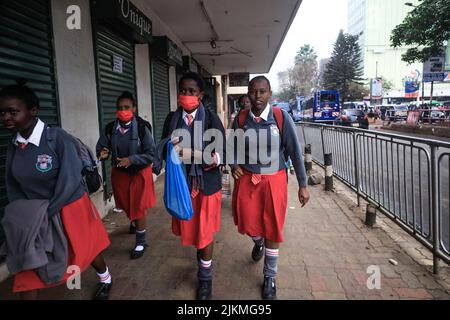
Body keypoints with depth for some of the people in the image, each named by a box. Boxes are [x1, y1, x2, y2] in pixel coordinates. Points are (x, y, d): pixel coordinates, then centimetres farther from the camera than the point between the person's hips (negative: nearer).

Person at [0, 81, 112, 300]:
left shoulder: (58, 138, -21)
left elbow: (70, 182, -23)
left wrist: (45, 214, -19)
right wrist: (24, 215, -7)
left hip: (70, 208, -4)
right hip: (36, 213, 4)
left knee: (85, 251, 18)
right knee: (27, 272, 3)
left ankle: (106, 280, 48)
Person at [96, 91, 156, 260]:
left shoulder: (142, 127, -20)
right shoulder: (110, 128, -9)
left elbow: (150, 153, -18)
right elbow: (100, 147, -2)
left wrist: (131, 160, -29)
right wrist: (103, 154, -25)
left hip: (139, 172, -4)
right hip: (119, 172, 4)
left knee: (139, 208, 3)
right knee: (126, 205, 24)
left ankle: (141, 243, 22)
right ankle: (134, 222, 58)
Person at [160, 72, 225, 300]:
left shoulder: (211, 119, -8)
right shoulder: (172, 118, 3)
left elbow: (224, 150, -11)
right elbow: (163, 148, 0)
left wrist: (216, 158, -31)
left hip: (207, 183, -3)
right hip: (181, 182, 3)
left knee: (205, 232, 8)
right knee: (188, 228, 19)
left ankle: (205, 277, 30)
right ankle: (202, 253, 51)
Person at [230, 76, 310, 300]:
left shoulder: (281, 118, -11)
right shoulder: (240, 119, -3)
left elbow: (294, 152, -7)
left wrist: (302, 185, -4)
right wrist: (234, 165, -11)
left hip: (274, 180, -2)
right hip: (247, 179, 2)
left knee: (273, 230, 7)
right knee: (247, 225, 11)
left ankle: (270, 277, 30)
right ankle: (258, 242, 52)